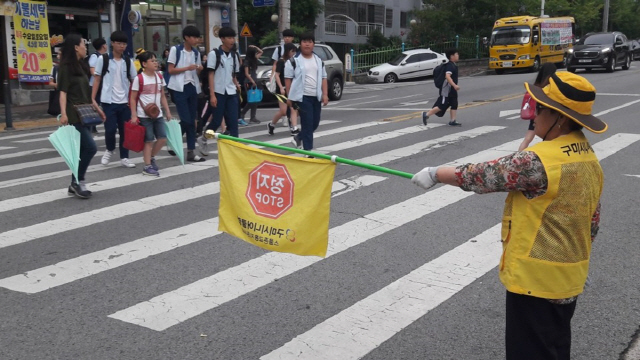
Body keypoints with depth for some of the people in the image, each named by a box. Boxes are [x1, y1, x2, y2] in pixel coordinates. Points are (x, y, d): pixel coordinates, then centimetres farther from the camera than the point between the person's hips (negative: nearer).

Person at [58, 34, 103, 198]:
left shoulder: (81, 66, 16)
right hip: (74, 115, -8)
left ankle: (75, 185, 14)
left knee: (82, 150, 7)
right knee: (91, 147, -13)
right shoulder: (66, 67, -8)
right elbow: (63, 92, -15)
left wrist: (97, 109, 21)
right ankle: (78, 181, -1)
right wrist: (63, 113, -25)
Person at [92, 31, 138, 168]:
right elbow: (97, 80, 1)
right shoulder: (103, 59, -1)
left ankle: (124, 157, 16)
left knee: (125, 130, 5)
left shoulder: (128, 61, 6)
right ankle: (109, 150, 25)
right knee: (110, 129, -4)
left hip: (125, 102, 3)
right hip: (108, 101, -3)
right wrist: (92, 99, -6)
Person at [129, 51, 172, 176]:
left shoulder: (160, 77, 8)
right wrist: (134, 115, -12)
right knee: (149, 140, -2)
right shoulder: (139, 78, -10)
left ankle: (151, 158, 27)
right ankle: (147, 166, 8)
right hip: (144, 116, -6)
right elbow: (133, 98, -7)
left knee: (163, 138, 4)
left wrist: (168, 112, 11)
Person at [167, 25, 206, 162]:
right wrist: (187, 68, -17)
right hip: (179, 88, -6)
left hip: (192, 88, 6)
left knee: (192, 121, 4)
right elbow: (170, 70, -7)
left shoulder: (196, 52, 12)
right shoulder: (175, 49, -5)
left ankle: (191, 152, 8)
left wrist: (199, 69, -6)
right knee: (186, 120, -12)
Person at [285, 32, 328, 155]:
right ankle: (308, 151, -5)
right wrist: (290, 97, -6)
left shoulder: (319, 61, 13)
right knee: (308, 124, -9)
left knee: (315, 123, 12)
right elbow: (288, 79, -3)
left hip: (316, 97, 6)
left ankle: (298, 138, 37)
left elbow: (323, 78, 15)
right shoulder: (294, 60, -4)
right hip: (303, 96, -6)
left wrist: (325, 94, 4)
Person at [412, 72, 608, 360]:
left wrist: (435, 174, -1)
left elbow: (480, 176, -16)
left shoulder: (538, 161, -24)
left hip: (535, 280, -9)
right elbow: (592, 222, 11)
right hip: (570, 279, 9)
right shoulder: (590, 160, 4)